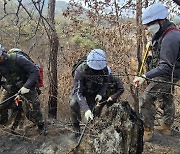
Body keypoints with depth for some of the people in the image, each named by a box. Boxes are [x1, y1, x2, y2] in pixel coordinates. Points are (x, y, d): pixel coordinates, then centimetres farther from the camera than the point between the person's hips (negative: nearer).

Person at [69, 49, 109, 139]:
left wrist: (101, 94, -21)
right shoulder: (81, 70, -38)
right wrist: (85, 109, -52)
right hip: (80, 90, -3)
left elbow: (105, 83, -2)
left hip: (94, 93, 3)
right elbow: (78, 92, -41)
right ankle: (76, 130, -10)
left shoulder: (104, 69, -25)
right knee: (73, 104, -30)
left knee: (92, 111, -4)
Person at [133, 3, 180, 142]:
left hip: (167, 75, -10)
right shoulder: (164, 32, 1)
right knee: (167, 99, 21)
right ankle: (167, 127, 39)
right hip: (168, 74, 10)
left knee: (146, 100, -8)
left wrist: (145, 76, -37)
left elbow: (166, 66, -33)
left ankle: (148, 131, 3)